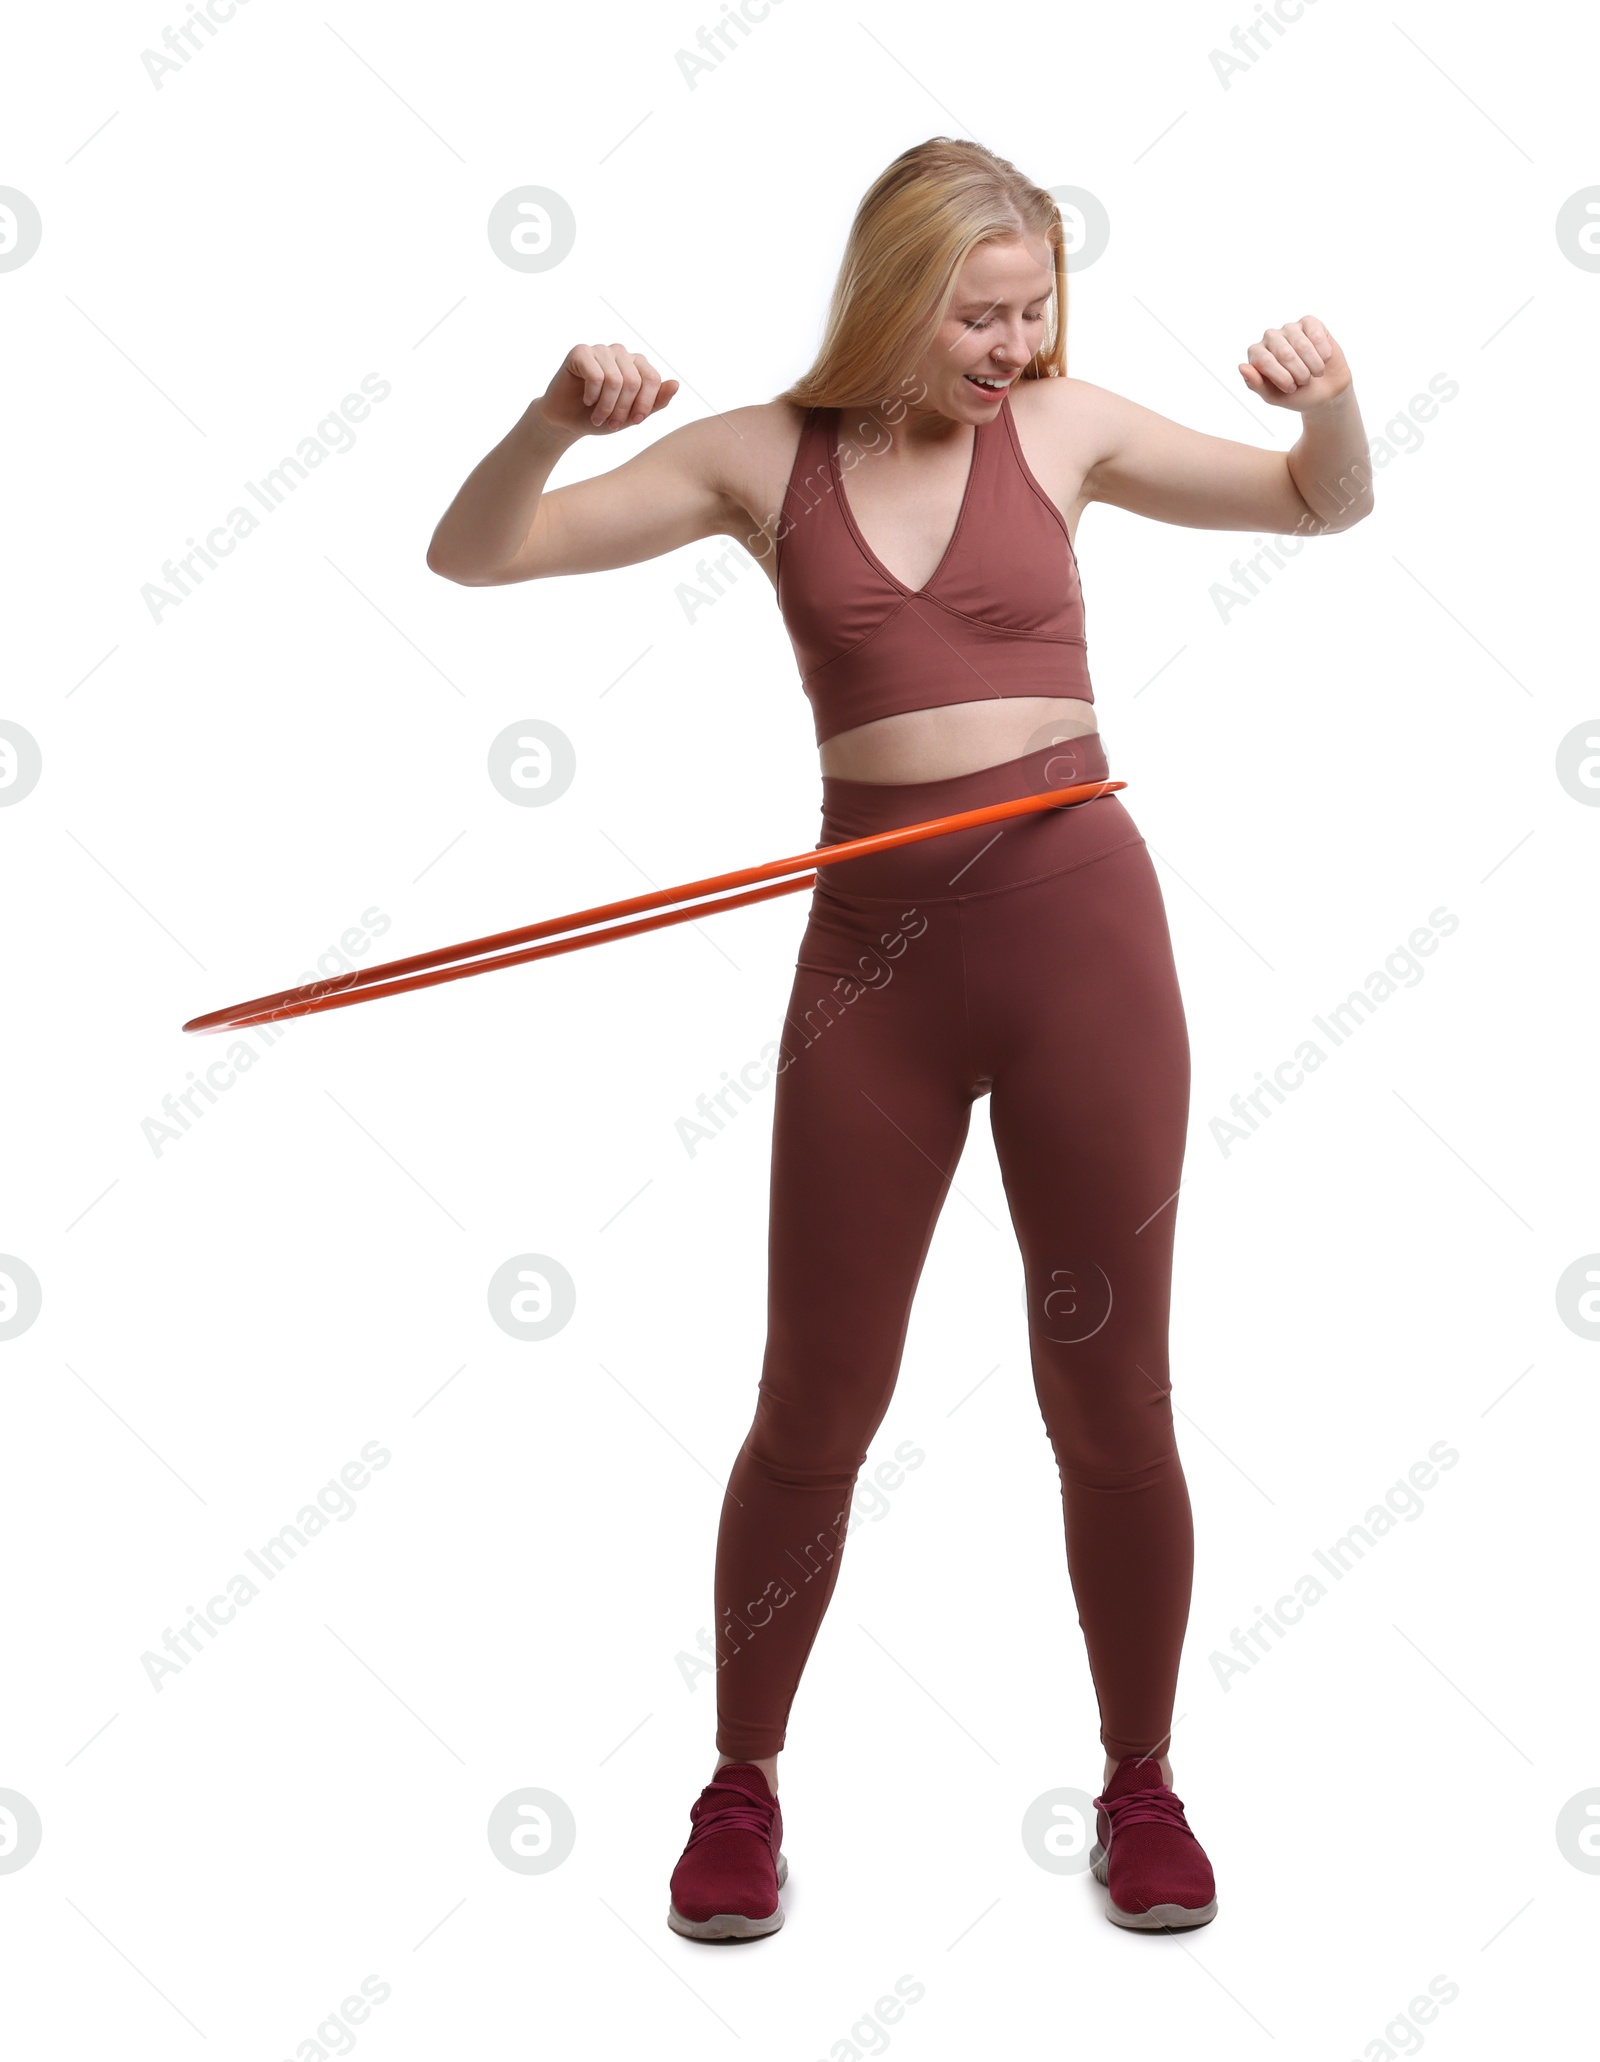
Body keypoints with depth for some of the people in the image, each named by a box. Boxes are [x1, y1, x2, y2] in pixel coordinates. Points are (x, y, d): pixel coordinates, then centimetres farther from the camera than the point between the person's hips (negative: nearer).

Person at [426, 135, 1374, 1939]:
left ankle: (1140, 1782, 27)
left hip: (1078, 923, 0)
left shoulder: (1062, 426, 5)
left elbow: (1329, 506, 13)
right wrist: (559, 420, -17)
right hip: (874, 948, 0)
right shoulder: (762, 456, 4)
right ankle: (743, 1783, 26)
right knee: (816, 1403, 6)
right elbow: (473, 556, 2)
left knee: (1111, 1399, 8)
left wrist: (1329, 394, -9)